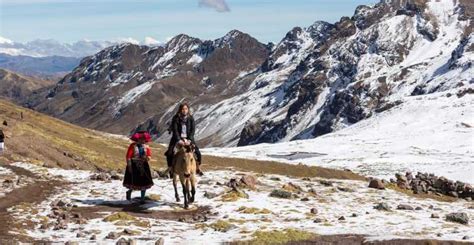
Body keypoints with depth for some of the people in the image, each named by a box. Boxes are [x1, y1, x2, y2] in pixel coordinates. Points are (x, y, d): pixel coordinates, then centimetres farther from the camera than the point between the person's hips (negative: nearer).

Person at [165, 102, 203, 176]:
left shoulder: (190, 118, -3)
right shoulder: (176, 118, -9)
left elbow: (193, 130, -7)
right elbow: (175, 130, -14)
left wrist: (189, 140, -20)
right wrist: (179, 140, -25)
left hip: (188, 138, 2)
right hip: (177, 138, -2)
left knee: (198, 152, -7)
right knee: (169, 153, -16)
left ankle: (198, 168, 13)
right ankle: (170, 169, 0)